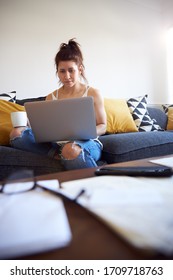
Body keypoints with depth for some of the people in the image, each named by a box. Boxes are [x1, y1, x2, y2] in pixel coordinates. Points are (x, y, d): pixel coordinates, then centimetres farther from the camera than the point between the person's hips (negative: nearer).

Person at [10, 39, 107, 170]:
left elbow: (102, 126, 7)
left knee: (71, 149, -42)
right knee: (17, 133, -17)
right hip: (58, 144, 4)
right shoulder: (51, 97, 12)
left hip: (87, 143, -4)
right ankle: (62, 156, -21)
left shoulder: (93, 94, 4)